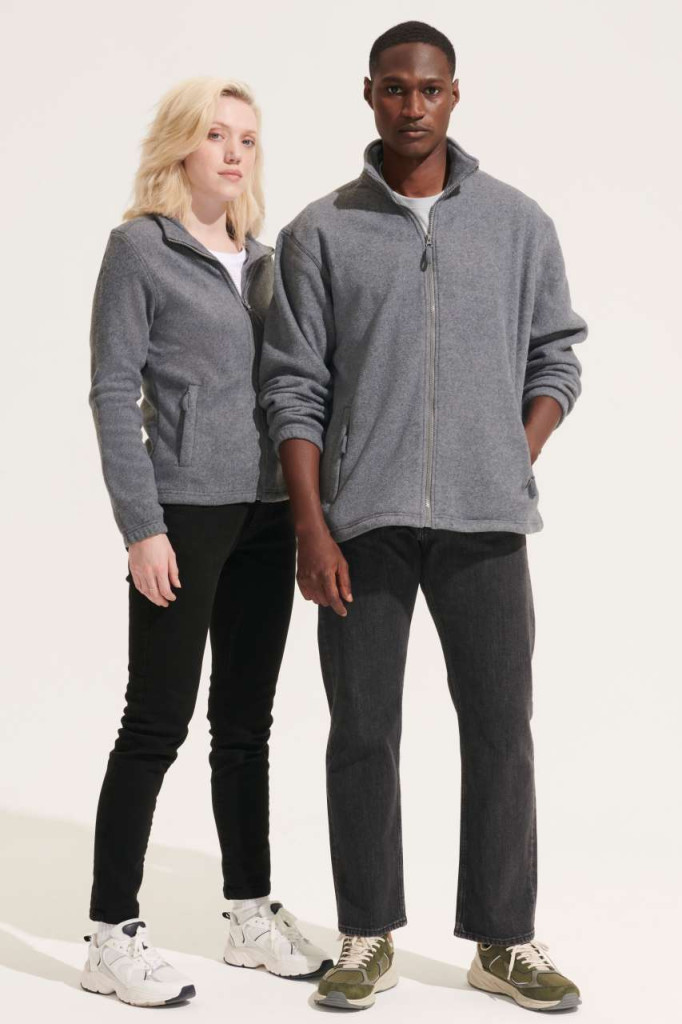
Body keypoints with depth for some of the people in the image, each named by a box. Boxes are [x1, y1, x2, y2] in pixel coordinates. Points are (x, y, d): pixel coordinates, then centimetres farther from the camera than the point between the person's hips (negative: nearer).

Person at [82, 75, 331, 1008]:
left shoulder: (264, 258, 14)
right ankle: (113, 936, 7)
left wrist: (309, 511, 10)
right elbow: (114, 391, -9)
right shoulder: (140, 249, -3)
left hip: (267, 515, 6)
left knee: (247, 723, 11)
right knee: (158, 723, -2)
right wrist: (143, 526, -15)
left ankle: (250, 915, 22)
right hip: (184, 513, -6)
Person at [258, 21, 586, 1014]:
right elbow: (294, 389, 1)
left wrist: (514, 469, -3)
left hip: (484, 522, 1)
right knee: (362, 734, 5)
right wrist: (311, 530, -6)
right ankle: (368, 940, 18)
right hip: (363, 523, -1)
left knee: (501, 730, 4)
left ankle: (502, 940, 17)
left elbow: (555, 361, 11)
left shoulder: (518, 222, 7)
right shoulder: (320, 233, 4)